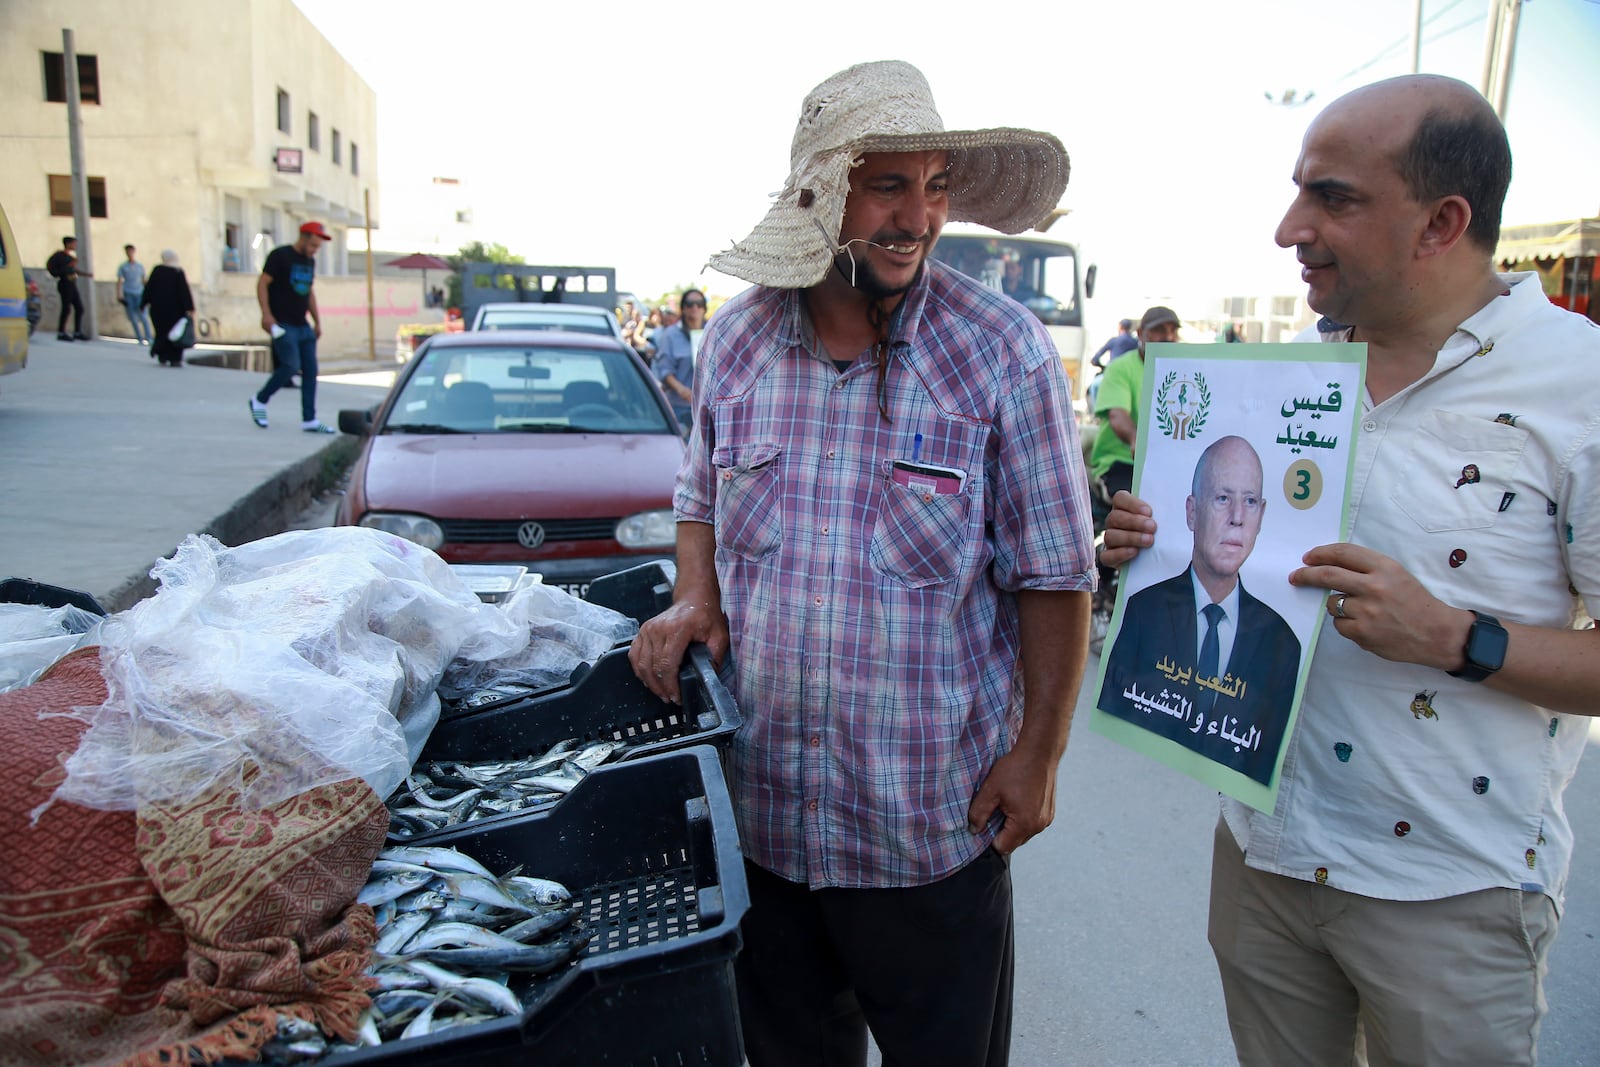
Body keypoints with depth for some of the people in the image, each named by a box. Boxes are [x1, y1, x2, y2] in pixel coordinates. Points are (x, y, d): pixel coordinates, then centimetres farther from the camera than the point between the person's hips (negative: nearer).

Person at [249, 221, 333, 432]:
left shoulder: (310, 261, 16)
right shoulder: (280, 256, -6)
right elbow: (262, 283, -9)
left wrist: (317, 321, 19)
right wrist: (266, 314, -19)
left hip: (303, 327, 7)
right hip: (283, 325, -7)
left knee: (310, 371, 1)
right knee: (291, 366, -14)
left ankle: (309, 419, 3)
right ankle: (259, 400, 8)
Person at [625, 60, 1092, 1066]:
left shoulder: (1005, 351, -12)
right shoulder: (737, 337, 0)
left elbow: (1054, 575, -8)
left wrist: (1040, 752, -9)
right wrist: (695, 599, -3)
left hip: (935, 824, -3)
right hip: (759, 809, 4)